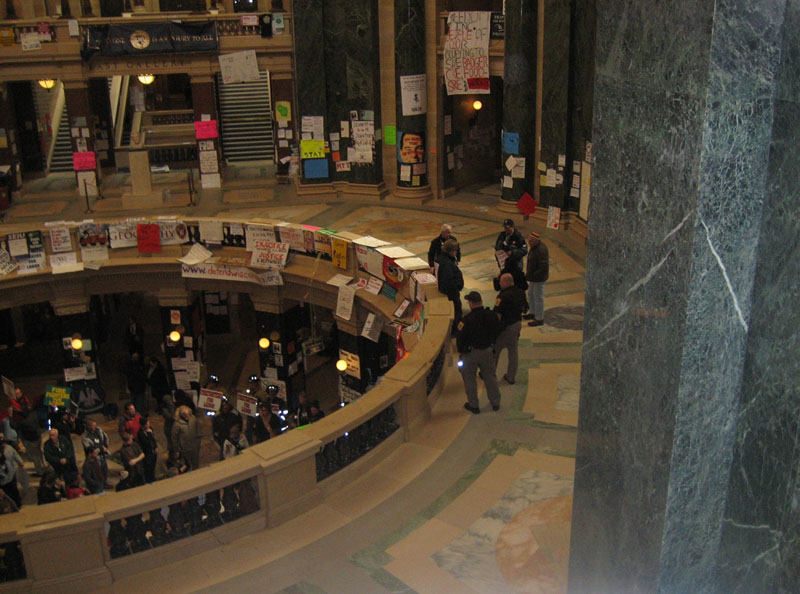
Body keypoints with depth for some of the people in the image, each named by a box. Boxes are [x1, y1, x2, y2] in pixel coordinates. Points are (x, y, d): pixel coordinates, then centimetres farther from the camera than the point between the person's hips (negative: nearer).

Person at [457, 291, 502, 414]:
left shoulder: (467, 319, -23)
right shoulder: (492, 315, -7)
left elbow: (460, 337, -15)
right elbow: (497, 331, 7)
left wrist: (460, 351, 1)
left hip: (470, 352, -5)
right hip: (487, 350, 5)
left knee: (469, 378, 12)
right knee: (490, 376, 19)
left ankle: (473, 405, 19)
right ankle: (495, 403, 29)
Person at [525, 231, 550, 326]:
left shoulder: (541, 250, -27)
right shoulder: (534, 247, 5)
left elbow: (544, 267, -30)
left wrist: (532, 275, -26)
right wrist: (528, 271, 11)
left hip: (539, 278, -11)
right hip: (533, 277, 11)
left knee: (538, 297, 0)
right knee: (530, 294, 24)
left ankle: (539, 319, 11)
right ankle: (533, 313, 41)